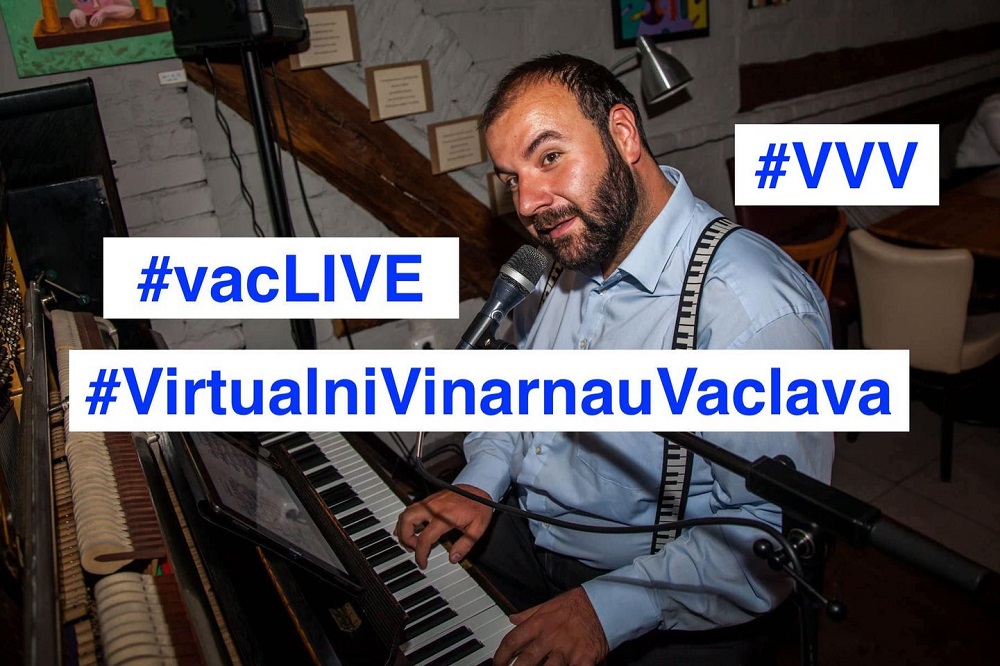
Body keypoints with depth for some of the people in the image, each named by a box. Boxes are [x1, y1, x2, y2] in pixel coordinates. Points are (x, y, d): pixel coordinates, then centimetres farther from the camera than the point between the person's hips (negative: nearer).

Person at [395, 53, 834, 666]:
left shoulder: (756, 309, -25)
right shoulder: (567, 255, 1)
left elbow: (776, 534, -23)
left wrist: (611, 608, -27)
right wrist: (480, 483, -3)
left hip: (667, 612, -5)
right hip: (526, 541, 6)